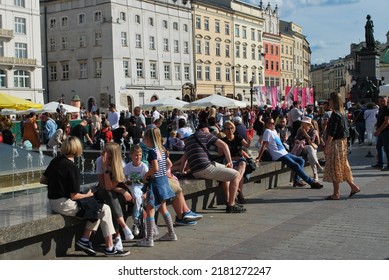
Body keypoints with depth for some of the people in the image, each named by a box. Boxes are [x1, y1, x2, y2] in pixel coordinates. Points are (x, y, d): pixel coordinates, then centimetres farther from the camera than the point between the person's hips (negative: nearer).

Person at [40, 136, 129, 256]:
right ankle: (109, 248, 0)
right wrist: (88, 195, 0)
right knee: (104, 209, -5)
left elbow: (42, 180, 15)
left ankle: (85, 240, 9)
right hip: (64, 204, -9)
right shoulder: (72, 167, -19)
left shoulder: (55, 161, 6)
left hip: (53, 201, 9)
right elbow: (74, 196, -18)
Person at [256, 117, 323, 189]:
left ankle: (296, 180, 1)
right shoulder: (267, 132, -11)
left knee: (301, 161, 7)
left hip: (284, 153, 10)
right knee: (296, 165, -17)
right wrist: (258, 158, -21)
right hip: (279, 156, -10)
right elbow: (263, 146, -18)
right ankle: (312, 182, -13)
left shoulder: (274, 131, 16)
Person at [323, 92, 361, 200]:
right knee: (342, 166, 17)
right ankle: (353, 186, 18)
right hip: (342, 142, 9)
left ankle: (336, 194, 3)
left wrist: (326, 146, -19)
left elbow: (332, 133, -21)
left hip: (336, 143, -9)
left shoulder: (335, 114, -17)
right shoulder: (342, 113, 11)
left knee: (334, 167, -2)